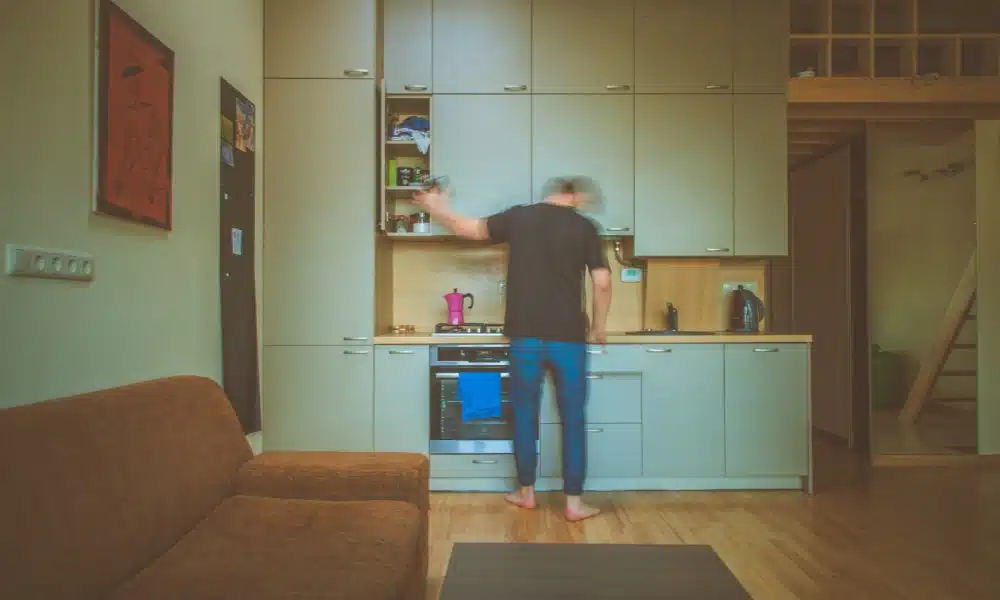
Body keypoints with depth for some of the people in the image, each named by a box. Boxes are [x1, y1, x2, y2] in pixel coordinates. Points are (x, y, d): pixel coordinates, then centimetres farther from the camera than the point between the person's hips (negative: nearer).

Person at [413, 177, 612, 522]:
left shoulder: (518, 217, 3)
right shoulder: (585, 227, 0)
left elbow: (469, 229, 12)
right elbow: (602, 283, -5)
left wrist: (436, 209, 30)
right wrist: (598, 327, 10)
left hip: (526, 336, 1)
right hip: (568, 337, -1)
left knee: (525, 415, 14)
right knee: (573, 419, 8)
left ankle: (526, 492, 25)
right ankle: (574, 502, 12)